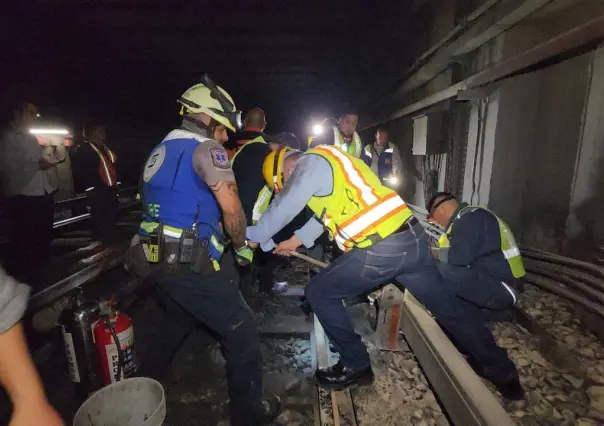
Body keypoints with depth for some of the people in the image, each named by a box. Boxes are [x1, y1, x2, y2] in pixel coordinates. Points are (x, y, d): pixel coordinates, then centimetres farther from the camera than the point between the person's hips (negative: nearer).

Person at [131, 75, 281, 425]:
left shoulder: (162, 150, 17)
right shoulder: (206, 148, -11)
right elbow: (231, 207, -24)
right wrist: (242, 245, -5)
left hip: (159, 261, 10)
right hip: (190, 265, -10)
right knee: (242, 332, 3)